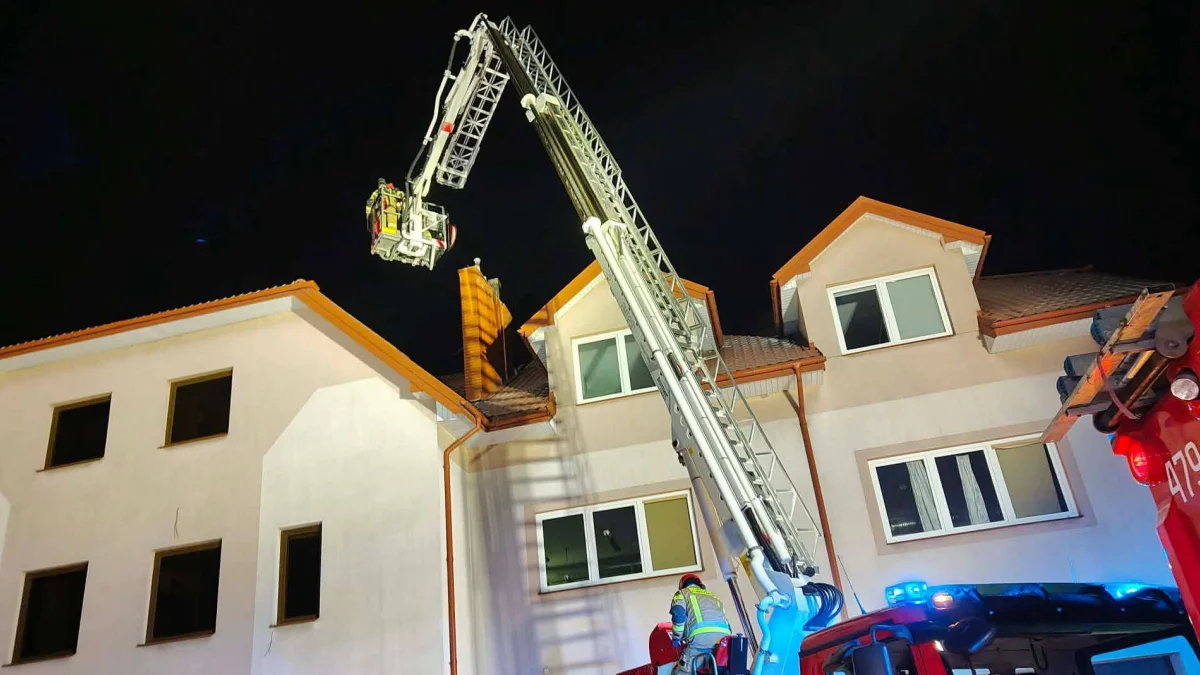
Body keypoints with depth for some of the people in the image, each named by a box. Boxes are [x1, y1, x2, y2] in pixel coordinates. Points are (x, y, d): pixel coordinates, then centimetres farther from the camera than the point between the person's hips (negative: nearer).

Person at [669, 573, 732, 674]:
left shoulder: (682, 593, 22)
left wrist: (676, 638, 13)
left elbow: (678, 615, 3)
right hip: (724, 642, 5)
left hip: (701, 639, -5)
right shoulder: (714, 597, 38)